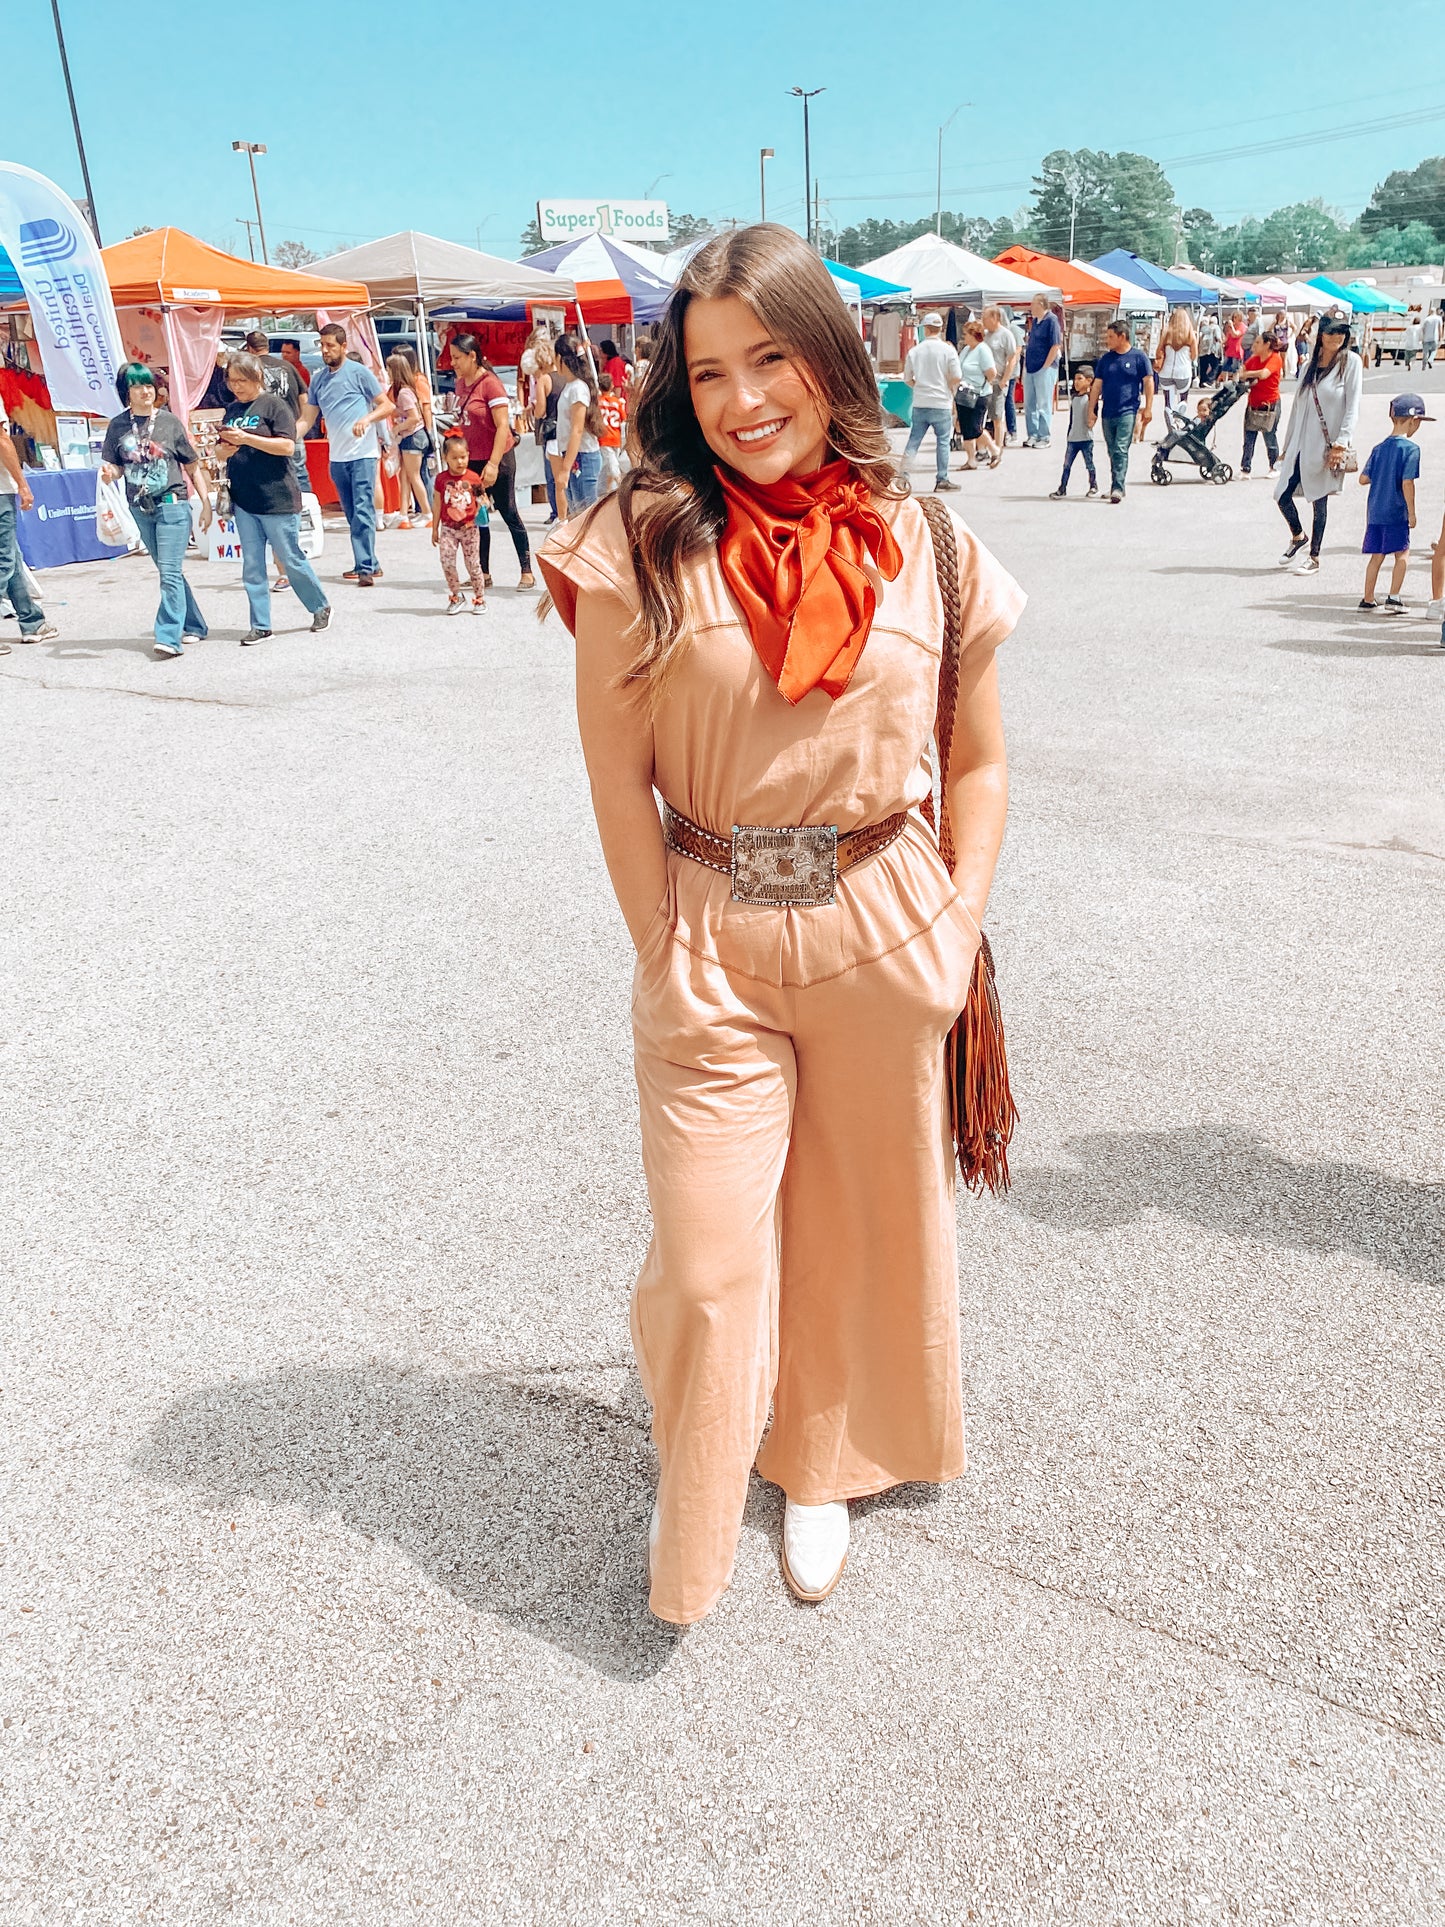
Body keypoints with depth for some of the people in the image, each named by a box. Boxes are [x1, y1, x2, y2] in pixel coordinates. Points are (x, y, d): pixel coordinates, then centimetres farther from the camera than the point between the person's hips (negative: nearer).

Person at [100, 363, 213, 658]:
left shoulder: (169, 421, -1)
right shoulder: (117, 426, 4)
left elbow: (193, 467, 5)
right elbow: (116, 468, 8)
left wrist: (206, 503, 2)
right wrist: (109, 473, -16)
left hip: (172, 504, -4)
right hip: (141, 509, 4)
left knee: (170, 571, -13)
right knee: (169, 571, 13)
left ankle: (169, 637, -16)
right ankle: (194, 626, 26)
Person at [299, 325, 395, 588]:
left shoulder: (359, 372, -2)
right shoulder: (318, 378, 12)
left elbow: (388, 406, -2)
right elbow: (307, 420, 11)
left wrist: (367, 418, -21)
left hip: (362, 454, -6)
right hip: (337, 457, 6)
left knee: (363, 512, -11)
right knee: (352, 515, 9)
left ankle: (365, 568, -12)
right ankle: (368, 563, 17)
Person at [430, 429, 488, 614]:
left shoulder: (473, 478, -3)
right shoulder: (442, 478, 1)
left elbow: (481, 499, 7)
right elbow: (437, 505, 7)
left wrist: (482, 505, -18)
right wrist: (434, 529, 9)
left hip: (469, 528, -1)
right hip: (448, 528, 1)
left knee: (473, 564, 3)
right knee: (447, 562, -8)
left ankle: (479, 598, 16)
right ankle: (456, 597, 8)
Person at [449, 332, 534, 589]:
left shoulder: (490, 383, -14)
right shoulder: (460, 384, 8)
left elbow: (503, 426, -17)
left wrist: (493, 464, -22)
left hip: (497, 458, -7)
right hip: (472, 459, 7)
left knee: (509, 513, 0)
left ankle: (526, 571, 10)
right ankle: (483, 574, 14)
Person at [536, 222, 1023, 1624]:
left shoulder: (927, 548, -1)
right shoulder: (644, 544, -7)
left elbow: (977, 761, 7)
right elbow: (618, 776, -6)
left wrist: (959, 925, -1)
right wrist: (667, 956, -9)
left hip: (882, 932, 2)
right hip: (710, 943, -2)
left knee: (861, 1218, 16)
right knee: (710, 1259, 3)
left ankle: (820, 1463, 45)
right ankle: (690, 1508, 35)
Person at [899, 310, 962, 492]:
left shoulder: (914, 351, 2)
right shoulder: (948, 350, -6)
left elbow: (907, 378, 9)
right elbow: (957, 377, -10)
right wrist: (951, 389, 10)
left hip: (919, 404, 3)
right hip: (941, 404, -2)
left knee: (914, 441, 8)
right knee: (943, 441, 6)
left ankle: (904, 474, 0)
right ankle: (941, 479, 7)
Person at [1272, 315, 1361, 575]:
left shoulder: (1350, 362, -3)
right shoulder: (1310, 365, 12)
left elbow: (1352, 406, -9)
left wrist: (1341, 444, -19)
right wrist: (1288, 445, 14)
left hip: (1328, 444, -5)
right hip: (1301, 443, 5)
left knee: (1319, 500, 1)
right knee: (1282, 495, 2)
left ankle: (1314, 558, 12)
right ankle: (1297, 536, 30)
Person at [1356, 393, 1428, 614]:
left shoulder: (1378, 448, 8)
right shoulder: (1410, 449, -10)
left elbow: (1363, 479, 4)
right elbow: (1407, 483, -16)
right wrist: (1412, 512, -9)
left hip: (1375, 511, 6)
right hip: (1396, 512, -6)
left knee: (1377, 554, 13)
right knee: (1402, 553, 5)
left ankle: (1368, 600, 17)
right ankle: (1393, 599, 1)